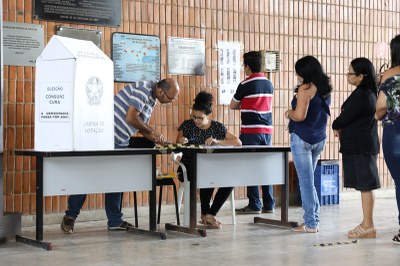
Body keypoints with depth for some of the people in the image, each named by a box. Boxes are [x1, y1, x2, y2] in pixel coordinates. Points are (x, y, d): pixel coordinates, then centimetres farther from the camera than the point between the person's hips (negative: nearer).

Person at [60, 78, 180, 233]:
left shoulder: (152, 99, 14)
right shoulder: (143, 89, -16)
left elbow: (141, 126, 19)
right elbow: (130, 118, -23)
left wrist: (159, 140, 5)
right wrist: (152, 132, -11)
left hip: (120, 142, 10)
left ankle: (115, 220, 17)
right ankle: (70, 217, 5)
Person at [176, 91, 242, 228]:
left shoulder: (217, 127, 4)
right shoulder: (187, 125, 1)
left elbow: (238, 142, -5)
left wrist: (217, 141, -18)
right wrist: (180, 142, -18)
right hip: (189, 167, -3)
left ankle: (209, 214, -10)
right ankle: (206, 214, -13)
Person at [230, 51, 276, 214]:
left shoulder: (245, 85, -8)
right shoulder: (269, 84, 9)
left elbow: (233, 106, 4)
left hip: (250, 132, -6)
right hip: (267, 130, 6)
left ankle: (254, 205, -1)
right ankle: (269, 204, 11)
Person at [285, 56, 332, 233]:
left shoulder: (305, 89, -12)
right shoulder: (325, 90, 12)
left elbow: (299, 115, -21)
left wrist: (289, 113, -1)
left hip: (302, 138, -8)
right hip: (319, 139, 8)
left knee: (305, 182, -3)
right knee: (309, 181, 16)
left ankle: (310, 223, -1)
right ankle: (313, 220, 17)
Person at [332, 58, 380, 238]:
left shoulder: (361, 95, -18)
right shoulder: (369, 93, 14)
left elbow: (345, 117, -15)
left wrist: (335, 126, 5)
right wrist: (342, 128, 4)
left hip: (360, 147, -10)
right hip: (365, 145, 10)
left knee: (365, 186, -5)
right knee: (365, 186, 13)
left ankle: (368, 226, -1)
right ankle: (367, 224, 19)